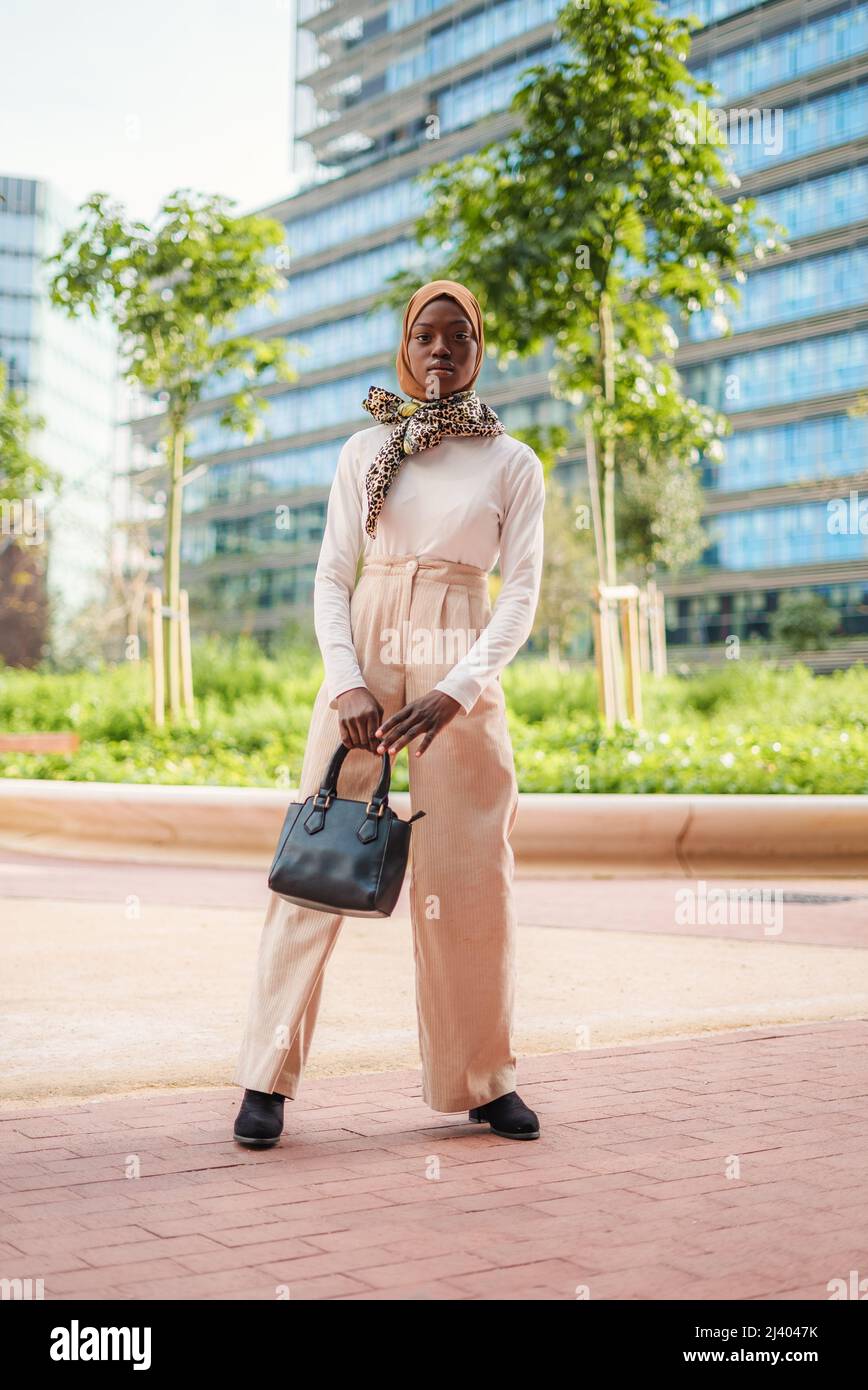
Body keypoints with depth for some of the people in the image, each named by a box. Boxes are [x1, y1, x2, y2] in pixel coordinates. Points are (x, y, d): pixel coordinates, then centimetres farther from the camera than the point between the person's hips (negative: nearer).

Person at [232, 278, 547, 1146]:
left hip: (461, 672, 0)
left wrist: (455, 692, -15)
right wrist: (346, 683, -11)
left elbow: (522, 593, -1)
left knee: (469, 874, 0)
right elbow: (331, 578, 5)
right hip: (363, 657, 1)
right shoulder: (365, 452, 9)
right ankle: (269, 1078, -1)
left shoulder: (513, 463, 6)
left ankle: (483, 1079, 14)